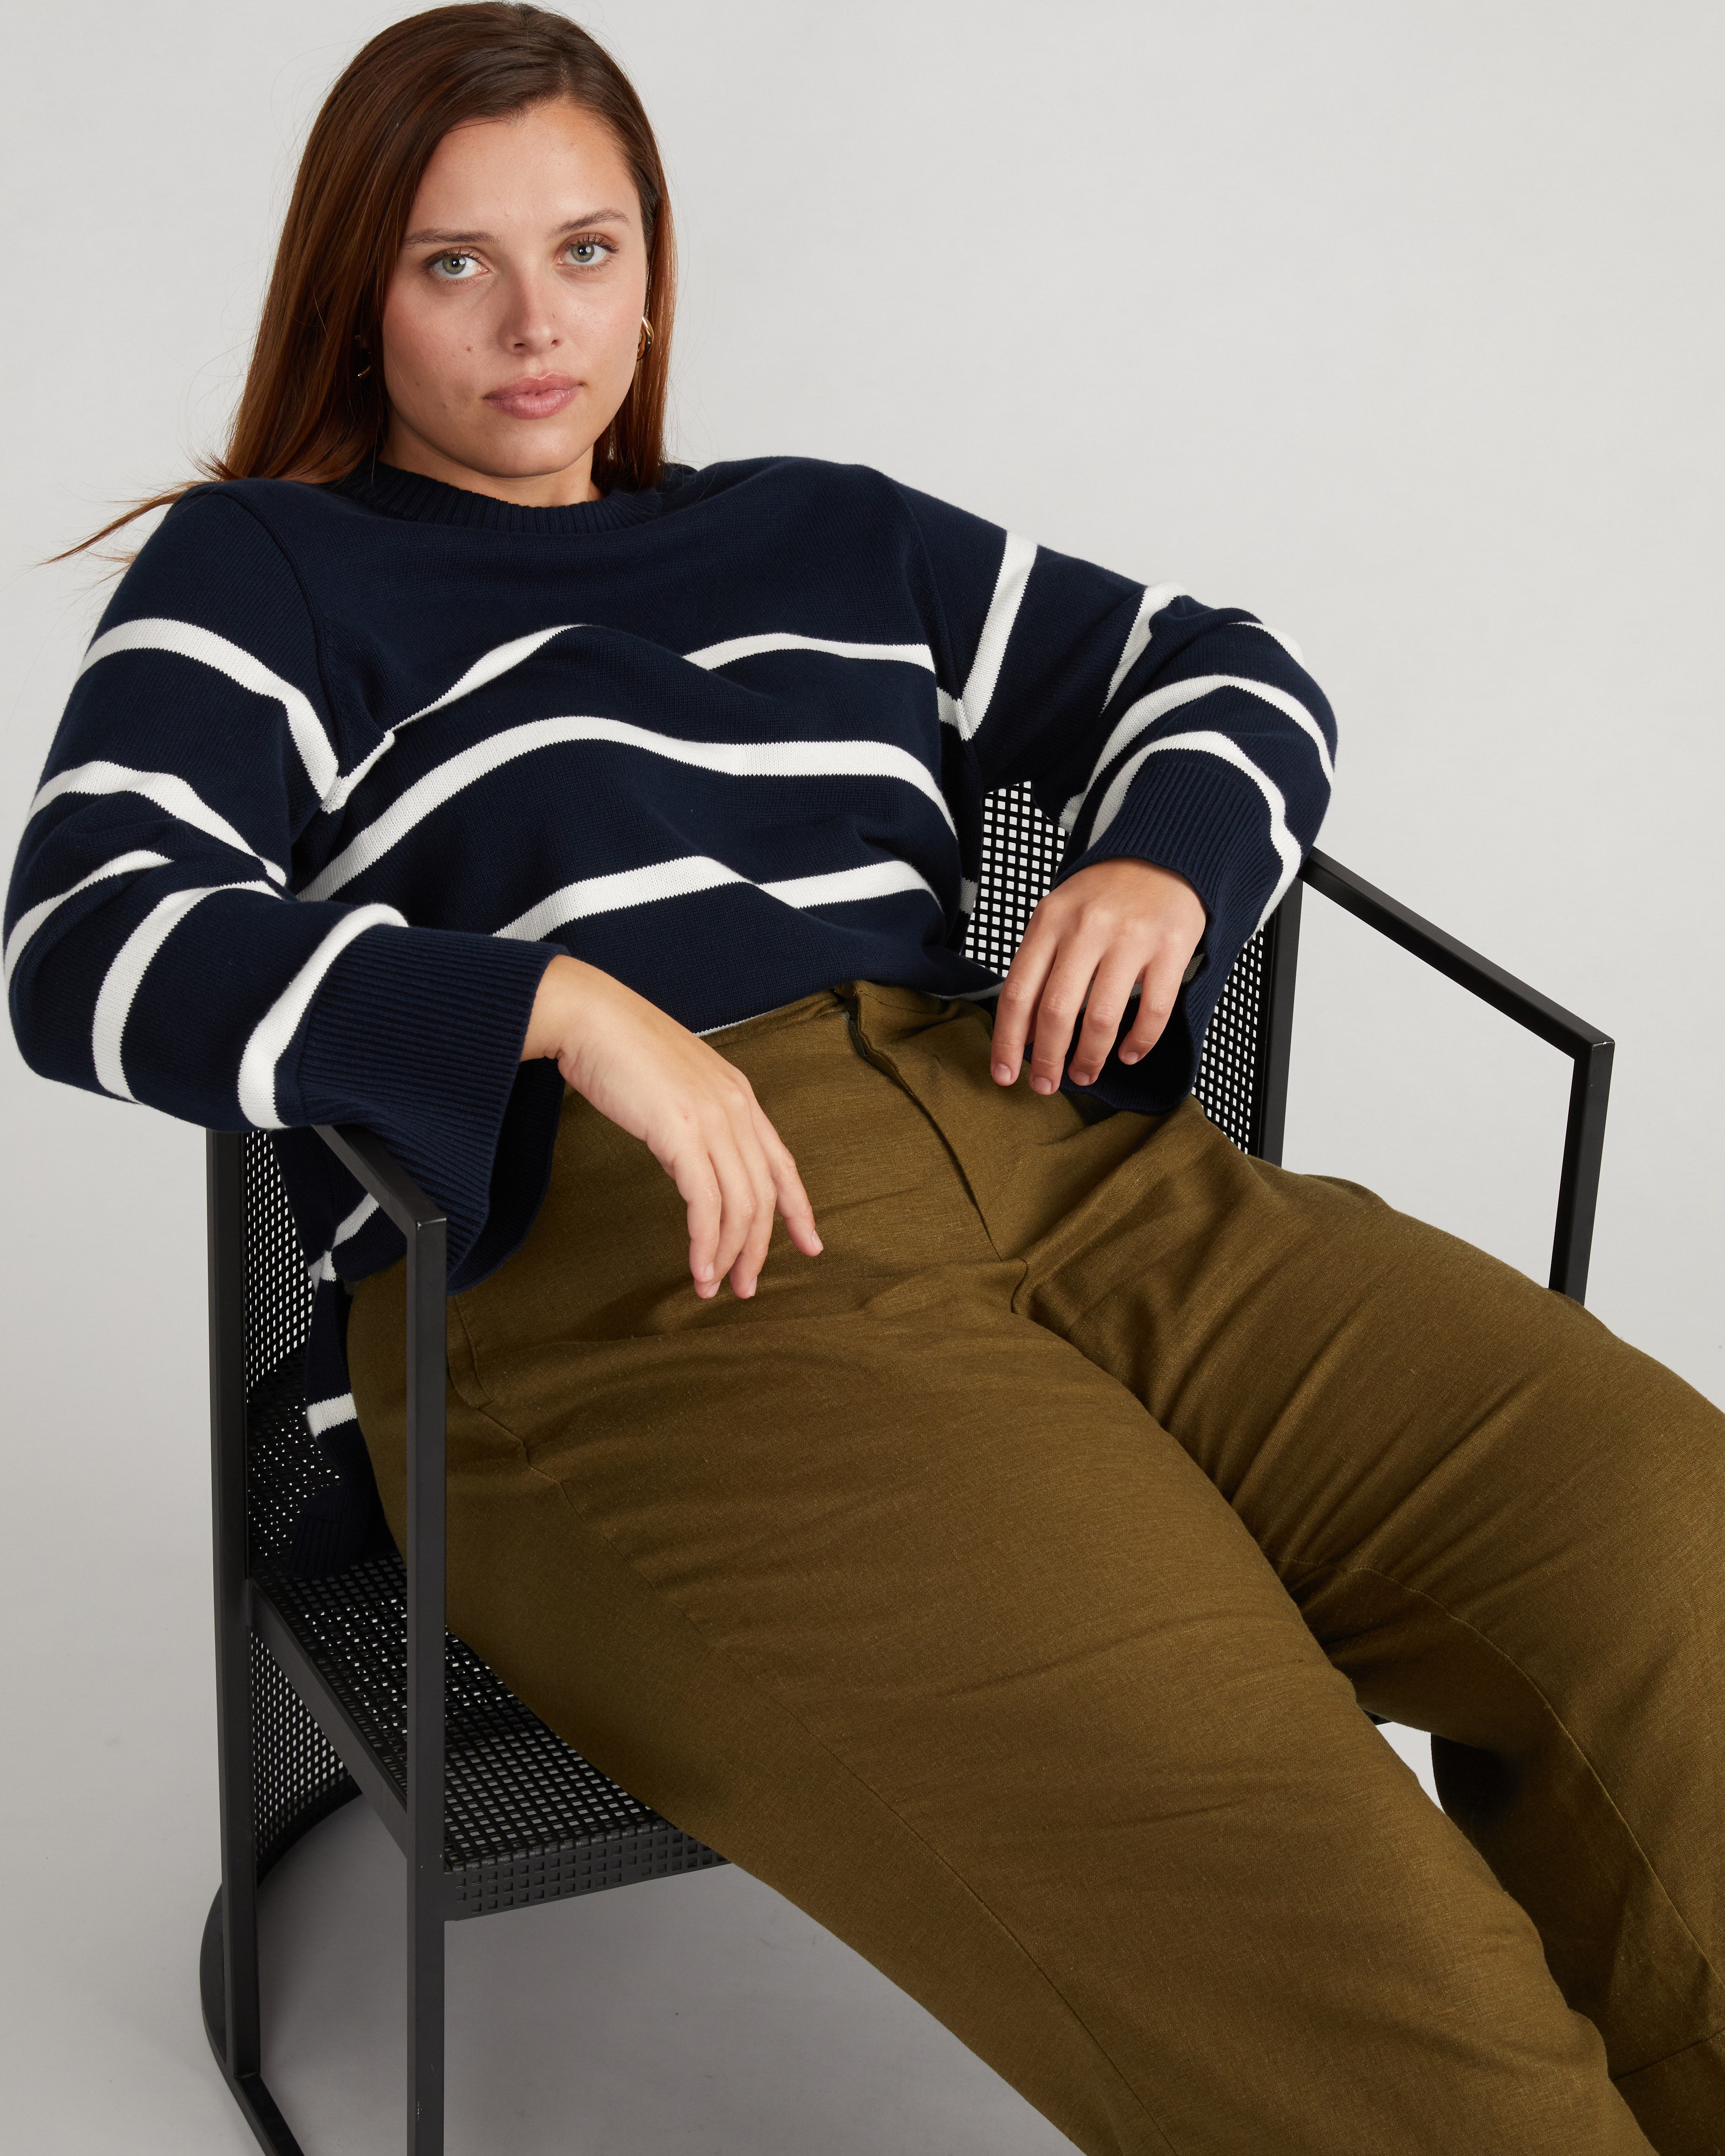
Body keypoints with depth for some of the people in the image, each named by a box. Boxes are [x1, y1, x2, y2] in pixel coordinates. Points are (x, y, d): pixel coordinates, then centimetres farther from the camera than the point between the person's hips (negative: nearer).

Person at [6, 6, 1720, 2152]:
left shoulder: (826, 537, 29)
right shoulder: (260, 578, 15)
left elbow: (1226, 670, 31)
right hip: (611, 1273, -5)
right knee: (1298, 1898, -29)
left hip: (1050, 1165, 6)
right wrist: (563, 1008, -16)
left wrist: (1163, 859, 6)